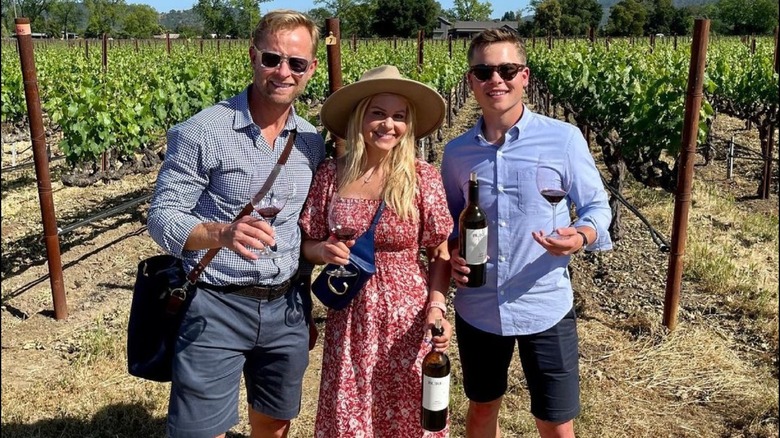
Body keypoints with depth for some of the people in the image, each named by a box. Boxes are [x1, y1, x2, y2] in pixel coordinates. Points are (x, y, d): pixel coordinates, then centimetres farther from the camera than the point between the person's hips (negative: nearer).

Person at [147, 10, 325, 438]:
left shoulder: (313, 142, 5)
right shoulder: (202, 132, -12)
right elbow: (161, 216, -14)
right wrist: (221, 233, -31)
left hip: (286, 308, 5)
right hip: (216, 307, -4)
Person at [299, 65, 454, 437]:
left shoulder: (422, 177, -7)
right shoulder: (330, 175, -4)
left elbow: (441, 253, -2)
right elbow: (306, 244, 5)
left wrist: (436, 308, -15)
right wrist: (322, 250, -17)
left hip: (408, 318, -1)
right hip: (350, 319, 1)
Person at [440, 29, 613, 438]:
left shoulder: (564, 138, -10)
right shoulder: (456, 152, 0)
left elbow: (597, 207, -1)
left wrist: (581, 237, -23)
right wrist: (452, 253, -9)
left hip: (546, 309, -2)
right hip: (477, 310, 3)